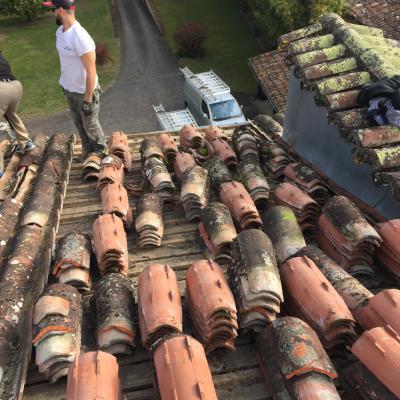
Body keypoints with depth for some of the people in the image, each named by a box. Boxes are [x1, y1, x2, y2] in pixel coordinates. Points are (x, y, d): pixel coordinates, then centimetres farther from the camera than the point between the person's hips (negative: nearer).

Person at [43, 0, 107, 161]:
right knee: (79, 124, 20)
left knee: (90, 126, 9)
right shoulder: (60, 31, -1)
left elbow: (91, 72, -25)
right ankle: (88, 152, 38)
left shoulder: (80, 37, -27)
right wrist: (65, 85, 20)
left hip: (84, 91, -8)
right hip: (69, 89, 8)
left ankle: (101, 153, 31)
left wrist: (88, 99, -22)